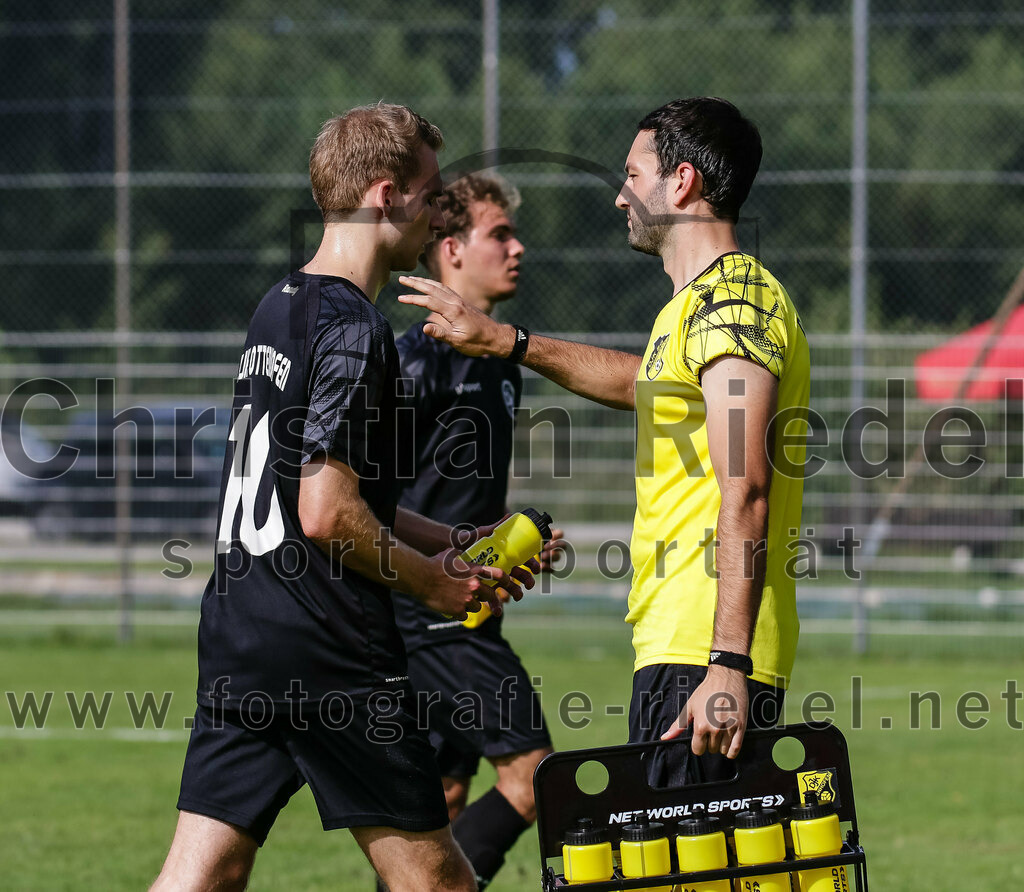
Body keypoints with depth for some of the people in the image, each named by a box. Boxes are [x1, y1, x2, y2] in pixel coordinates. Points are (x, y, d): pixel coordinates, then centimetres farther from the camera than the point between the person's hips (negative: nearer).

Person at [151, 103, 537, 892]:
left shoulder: (279, 307, 17)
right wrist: (435, 579, -5)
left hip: (237, 624, 9)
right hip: (326, 651, -9)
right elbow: (328, 514, -18)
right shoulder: (352, 328, -13)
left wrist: (451, 543, 22)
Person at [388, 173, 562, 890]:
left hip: (464, 608, 9)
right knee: (532, 770, -12)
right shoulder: (419, 358, -12)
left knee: (447, 796, 8)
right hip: (430, 607, -9)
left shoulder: (502, 364, 18)